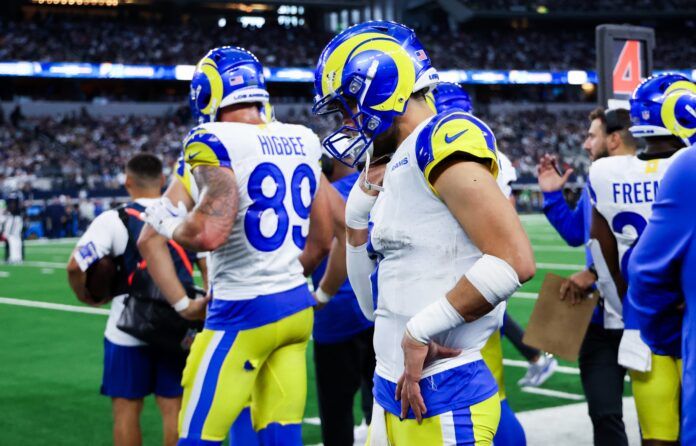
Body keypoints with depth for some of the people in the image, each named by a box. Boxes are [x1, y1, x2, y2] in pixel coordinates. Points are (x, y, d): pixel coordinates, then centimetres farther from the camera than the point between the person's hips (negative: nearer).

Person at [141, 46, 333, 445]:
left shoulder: (216, 143, -12)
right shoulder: (303, 141, 9)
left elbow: (209, 233, -25)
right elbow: (323, 240, 14)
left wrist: (169, 224, -4)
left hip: (245, 312, -7)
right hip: (298, 307, 7)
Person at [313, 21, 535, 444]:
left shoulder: (442, 141, -12)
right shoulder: (395, 172, 15)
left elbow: (514, 260, -24)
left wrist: (420, 332, -17)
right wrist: (357, 212, 11)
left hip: (442, 399, -9)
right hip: (392, 392, 9)